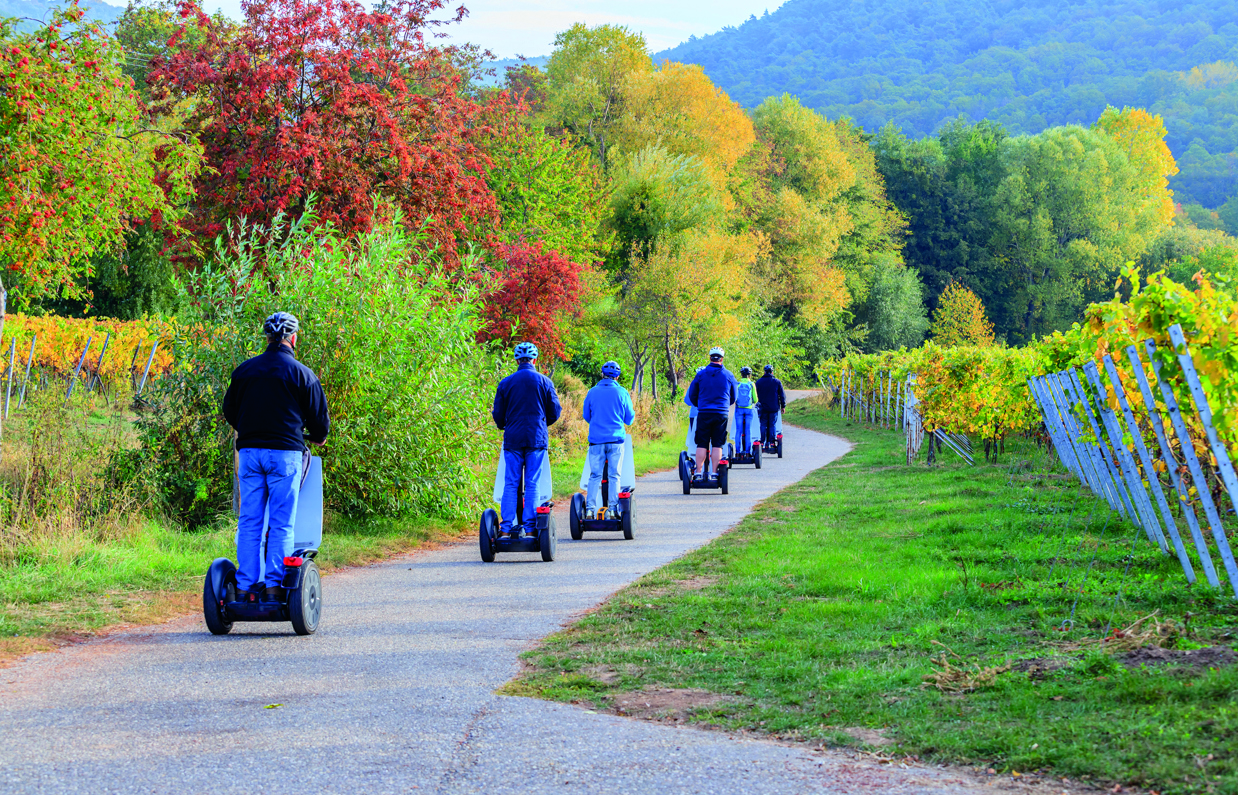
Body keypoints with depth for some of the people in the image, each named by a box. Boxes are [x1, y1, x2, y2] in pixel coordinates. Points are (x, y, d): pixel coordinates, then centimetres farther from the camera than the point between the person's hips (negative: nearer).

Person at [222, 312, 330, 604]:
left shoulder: (245, 370, 9)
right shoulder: (301, 374, -2)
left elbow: (229, 410, 18)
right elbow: (319, 418, 3)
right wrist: (318, 437, 25)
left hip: (249, 451, 3)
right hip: (285, 453, -3)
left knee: (249, 522, 5)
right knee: (281, 524, 0)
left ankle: (245, 585, 2)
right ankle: (274, 585, -5)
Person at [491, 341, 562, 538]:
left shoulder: (505, 383, 1)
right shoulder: (544, 382, 1)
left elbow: (498, 414, 5)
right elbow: (555, 412, 5)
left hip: (513, 439, 0)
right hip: (537, 439, 0)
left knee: (510, 484, 3)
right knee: (533, 484, 2)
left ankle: (506, 528, -4)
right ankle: (530, 528, -2)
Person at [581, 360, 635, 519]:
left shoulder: (592, 392, 4)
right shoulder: (622, 393, 0)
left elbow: (586, 416, 14)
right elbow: (629, 419, 6)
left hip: (596, 440, 1)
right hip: (616, 440, -1)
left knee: (595, 476, 4)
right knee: (614, 476, 4)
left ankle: (590, 509, -3)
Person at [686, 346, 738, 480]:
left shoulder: (701, 374, 0)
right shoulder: (728, 375, 3)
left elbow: (692, 395, 9)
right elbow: (733, 397, 15)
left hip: (704, 413, 0)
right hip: (721, 414, 0)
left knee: (701, 444, 3)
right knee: (717, 445, 3)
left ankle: (698, 472, -1)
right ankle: (714, 472, -1)